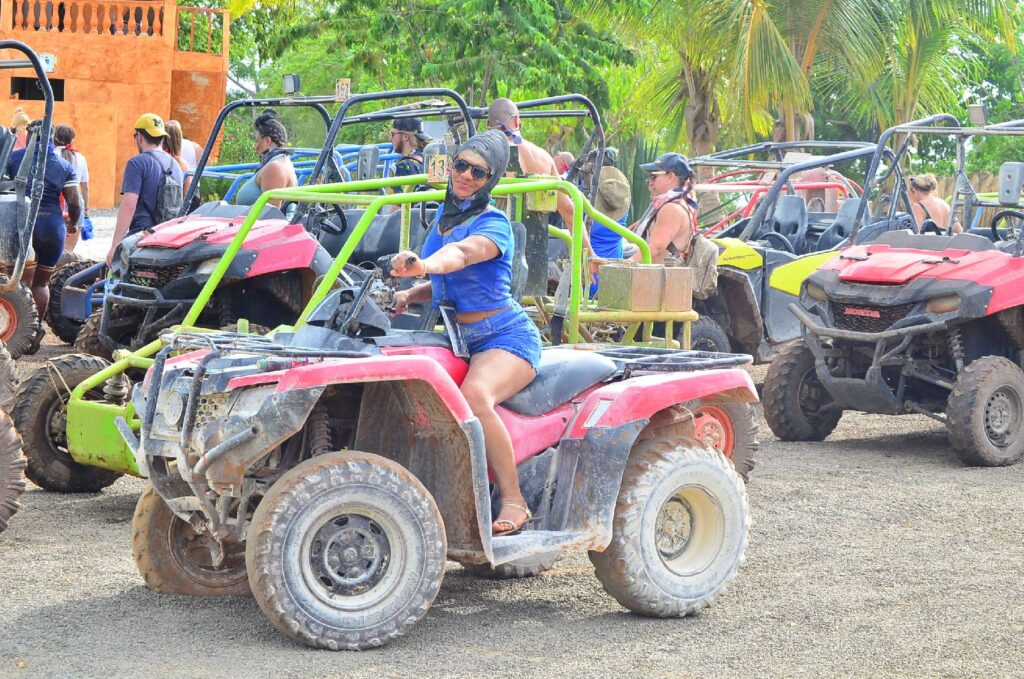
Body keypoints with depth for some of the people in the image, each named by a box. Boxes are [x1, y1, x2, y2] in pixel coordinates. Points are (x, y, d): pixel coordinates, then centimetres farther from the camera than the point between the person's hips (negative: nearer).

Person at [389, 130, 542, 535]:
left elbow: (463, 253, -36)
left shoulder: (493, 224, -12)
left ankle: (513, 502, -30)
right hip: (460, 339, 8)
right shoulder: (444, 214, 12)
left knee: (475, 395, -37)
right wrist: (410, 295, 2)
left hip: (505, 336, -8)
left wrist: (426, 265, -58)